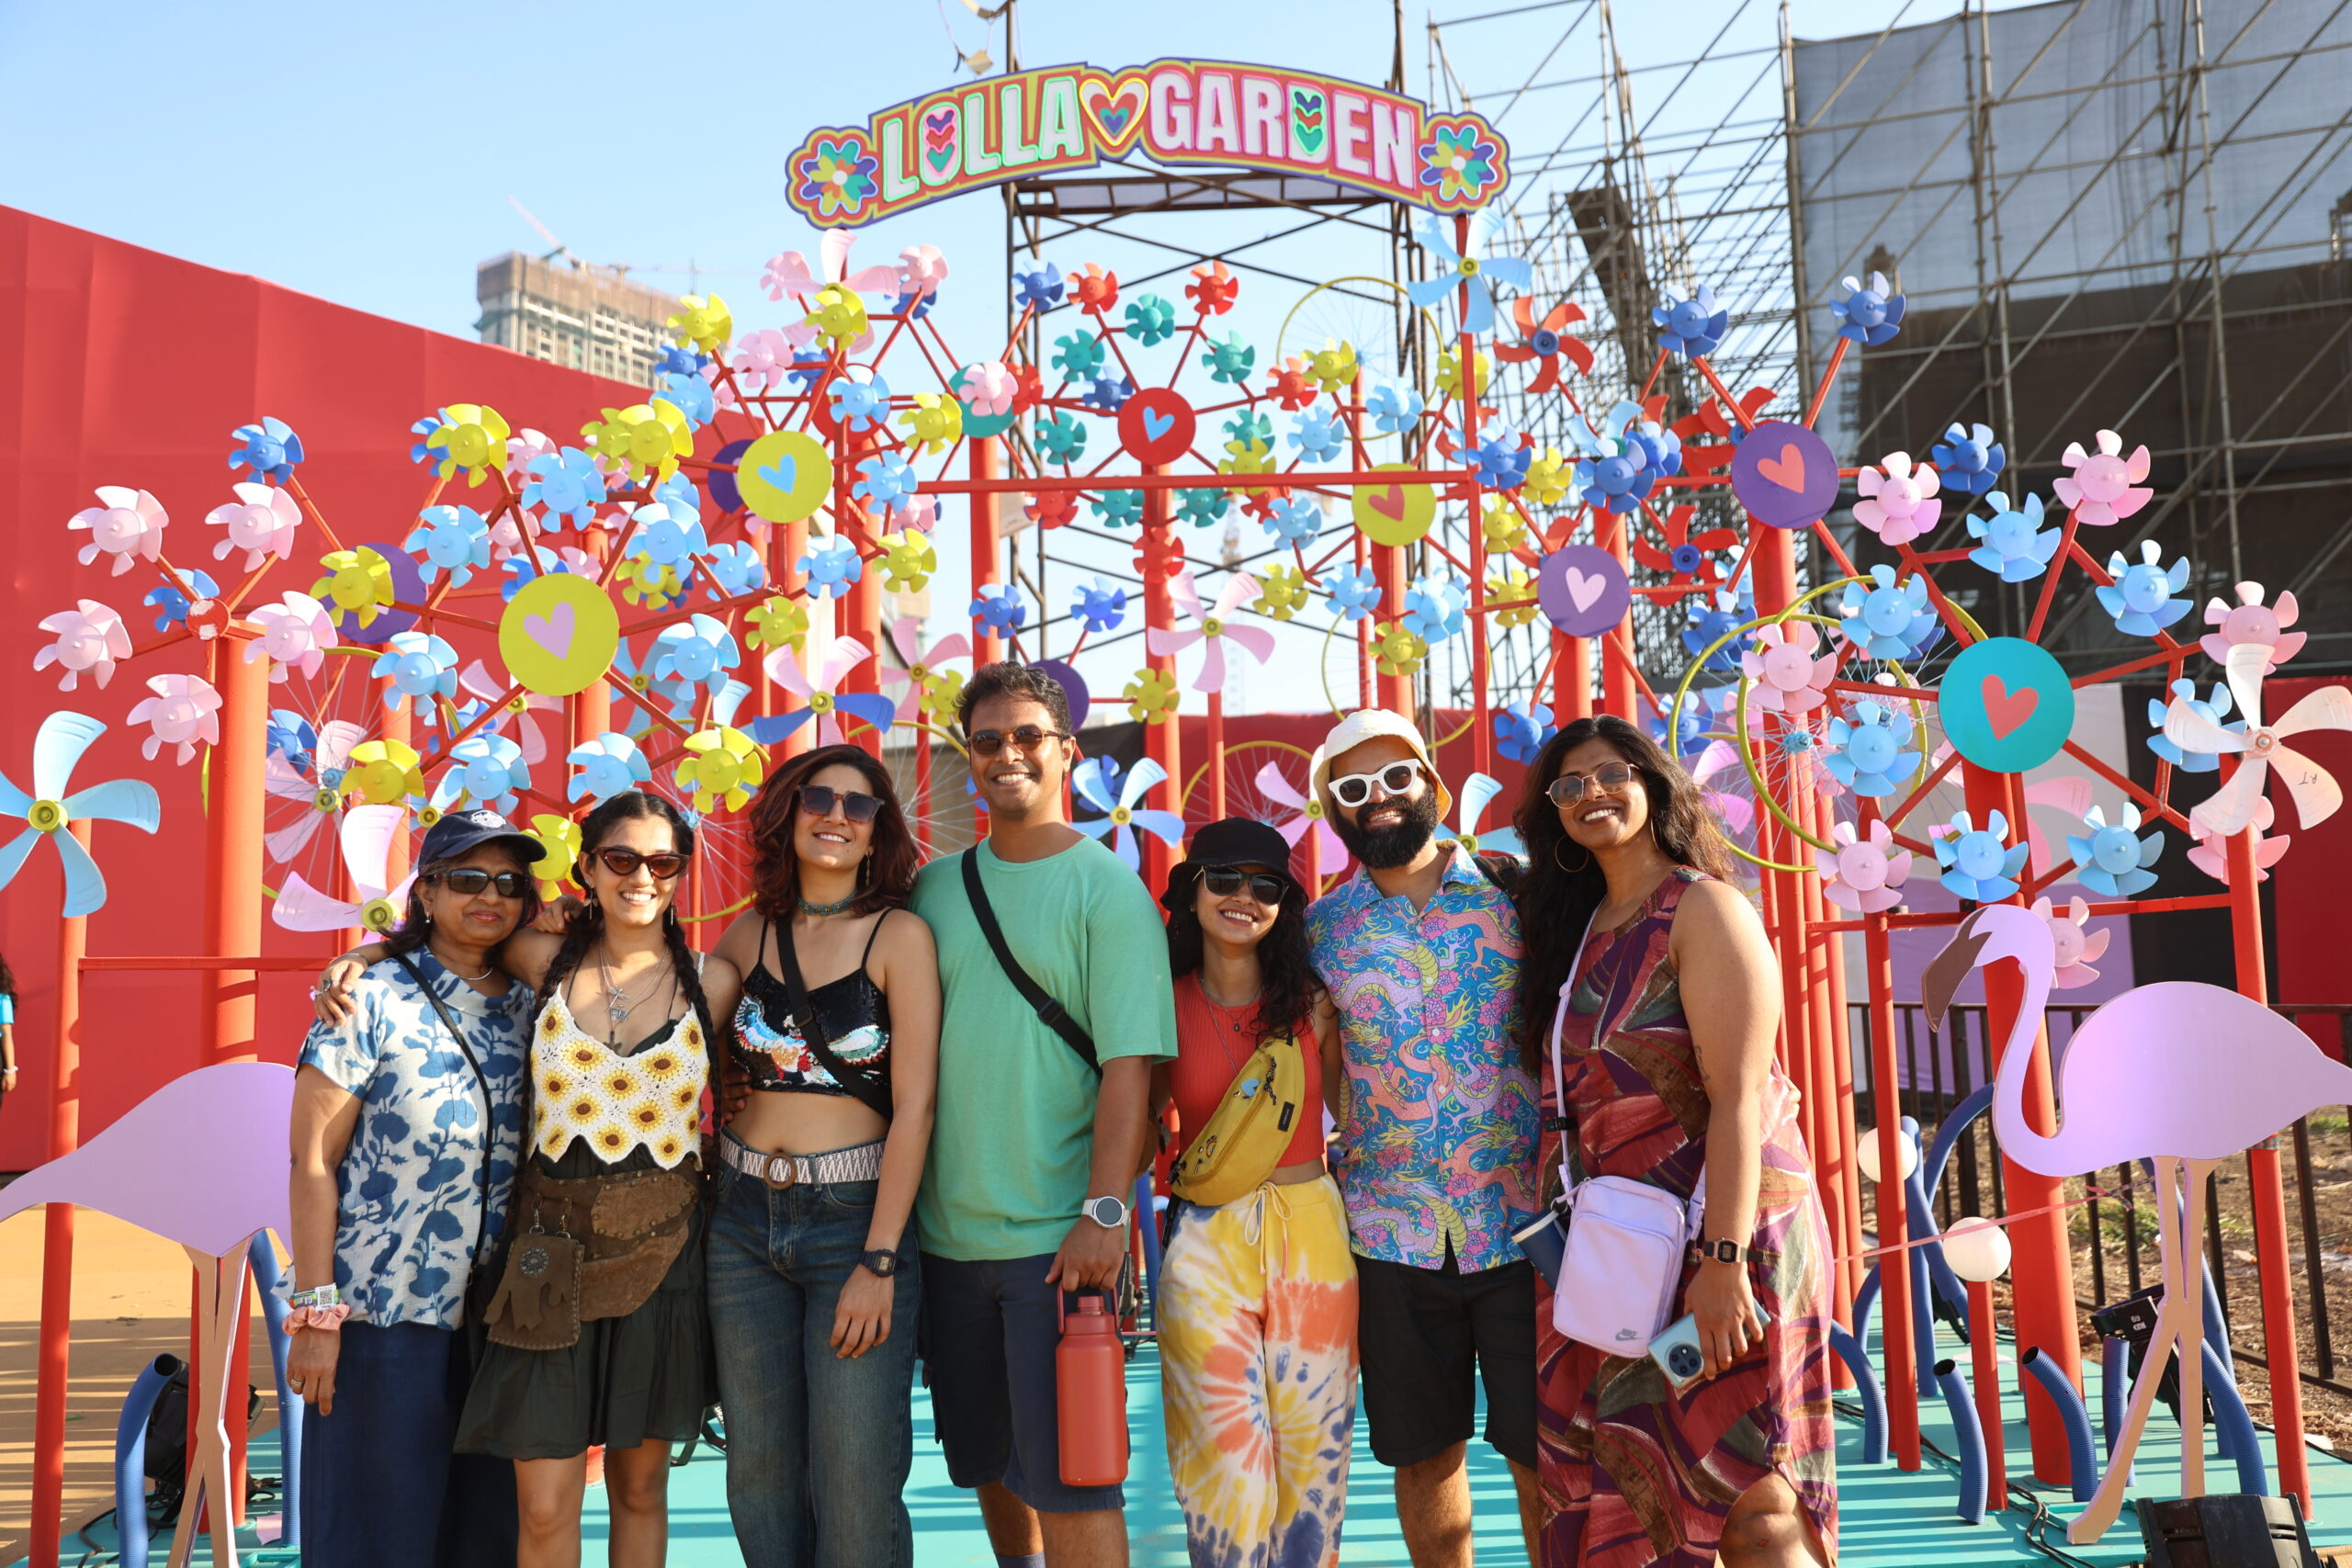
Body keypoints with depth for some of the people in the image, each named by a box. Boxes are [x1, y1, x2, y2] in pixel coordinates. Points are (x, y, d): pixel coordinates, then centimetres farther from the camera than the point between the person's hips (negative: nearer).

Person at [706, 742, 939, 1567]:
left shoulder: (898, 936, -5)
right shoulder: (751, 933, 6)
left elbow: (914, 1106, -10)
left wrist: (879, 1261, -14)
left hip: (855, 1217, -4)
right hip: (744, 1221, 4)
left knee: (856, 1484, -1)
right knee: (759, 1473, 12)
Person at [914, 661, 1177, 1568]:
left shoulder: (1105, 888, -6)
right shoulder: (934, 887, 9)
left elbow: (1129, 1064, -12)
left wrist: (1106, 1212, -20)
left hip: (1058, 1237, -5)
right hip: (946, 1228, 5)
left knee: (1068, 1475, -2)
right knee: (986, 1459, 18)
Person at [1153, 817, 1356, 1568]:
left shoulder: (1314, 1005, 1)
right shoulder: (1167, 1007, -2)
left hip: (1312, 1237, 1)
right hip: (1204, 1245, -1)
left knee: (1312, 1452, 7)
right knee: (1227, 1462, -1)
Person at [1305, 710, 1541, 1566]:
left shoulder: (1514, 890, 0)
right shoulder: (1322, 927, 5)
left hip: (1522, 1225, -2)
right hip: (1392, 1232, 2)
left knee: (1542, 1450, 4)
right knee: (1422, 1455, 12)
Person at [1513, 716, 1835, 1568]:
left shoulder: (1702, 909, -9)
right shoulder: (1579, 928, 13)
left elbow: (1739, 1095, -17)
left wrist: (1723, 1262, -23)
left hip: (1725, 1225, -7)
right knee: (1624, 1477, 10)